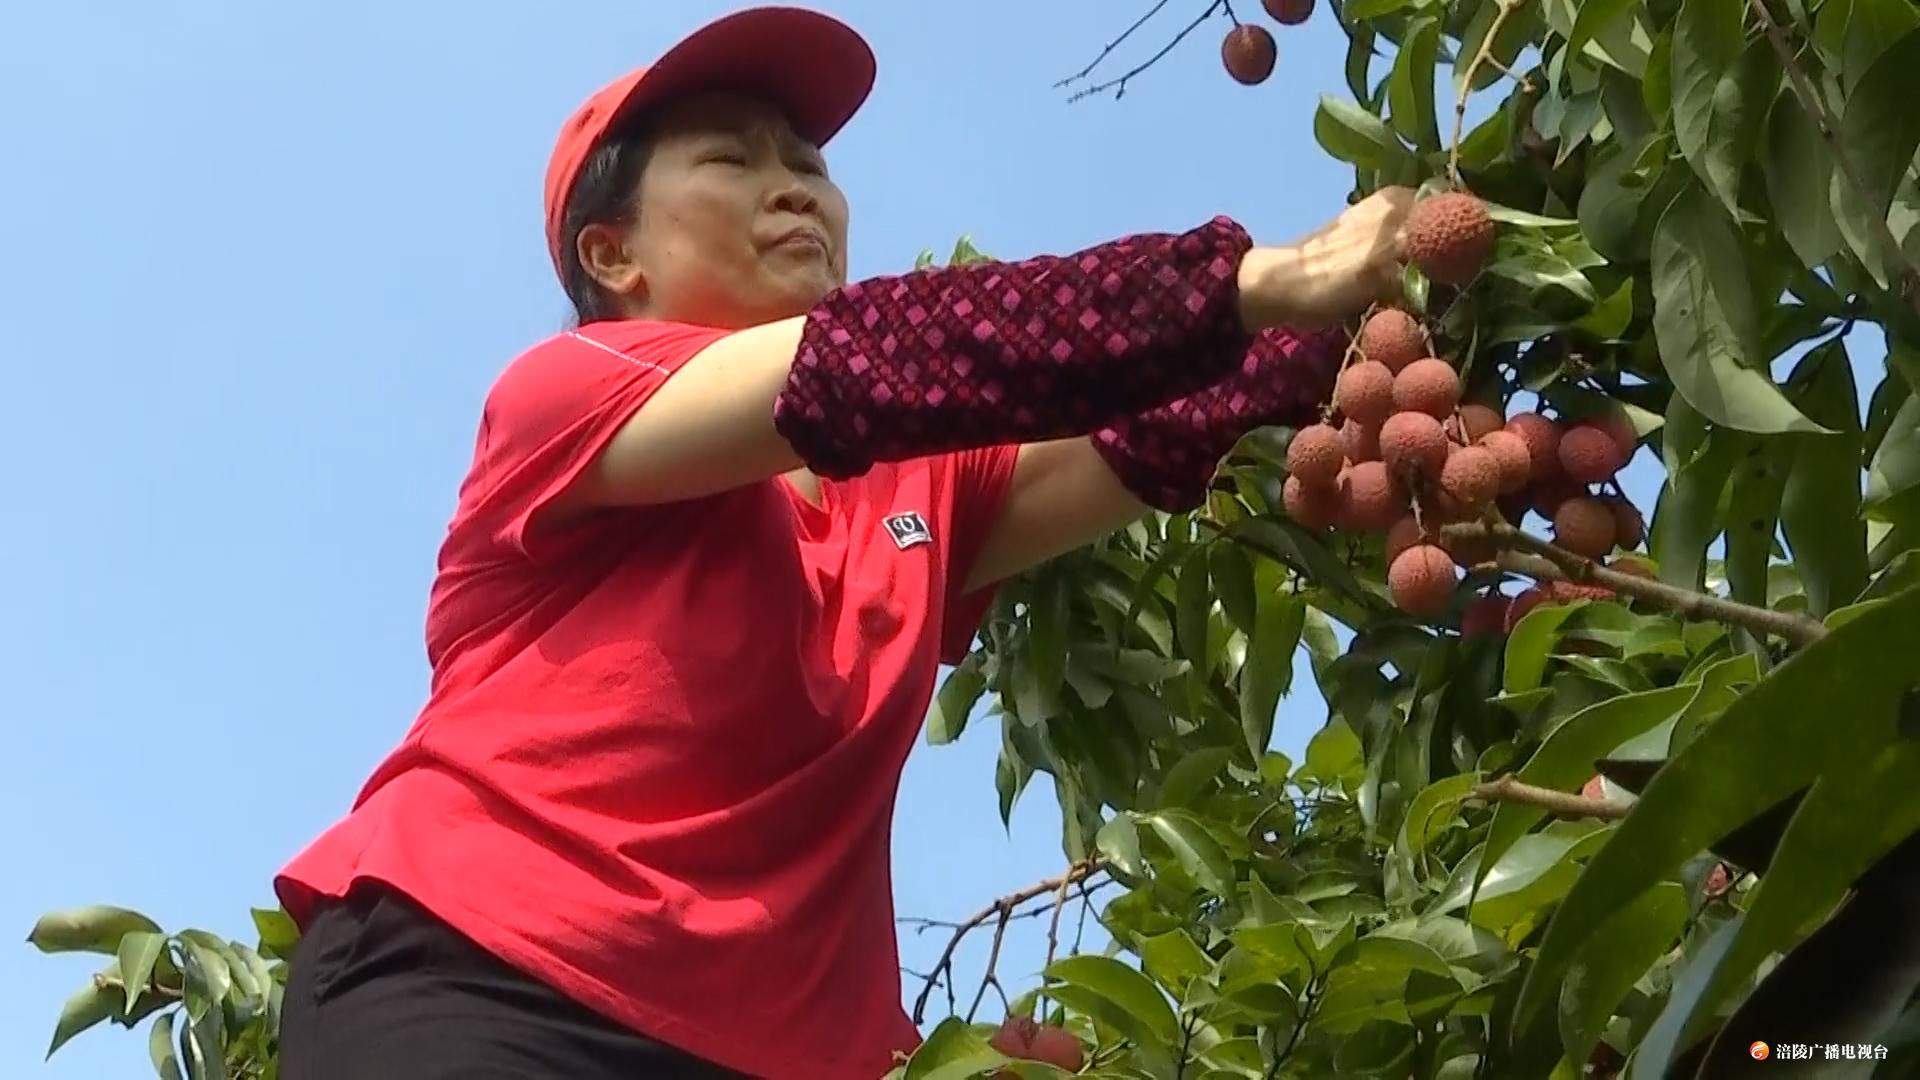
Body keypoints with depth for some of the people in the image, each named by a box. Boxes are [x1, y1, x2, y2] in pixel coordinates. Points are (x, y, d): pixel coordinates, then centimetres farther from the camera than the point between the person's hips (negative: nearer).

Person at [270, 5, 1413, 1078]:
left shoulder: (917, 491, 17)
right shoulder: (561, 391, -2)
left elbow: (1152, 435, 2)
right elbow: (851, 368, -17)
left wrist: (1343, 311, -15)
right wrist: (1255, 285, -21)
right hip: (468, 980, -5)